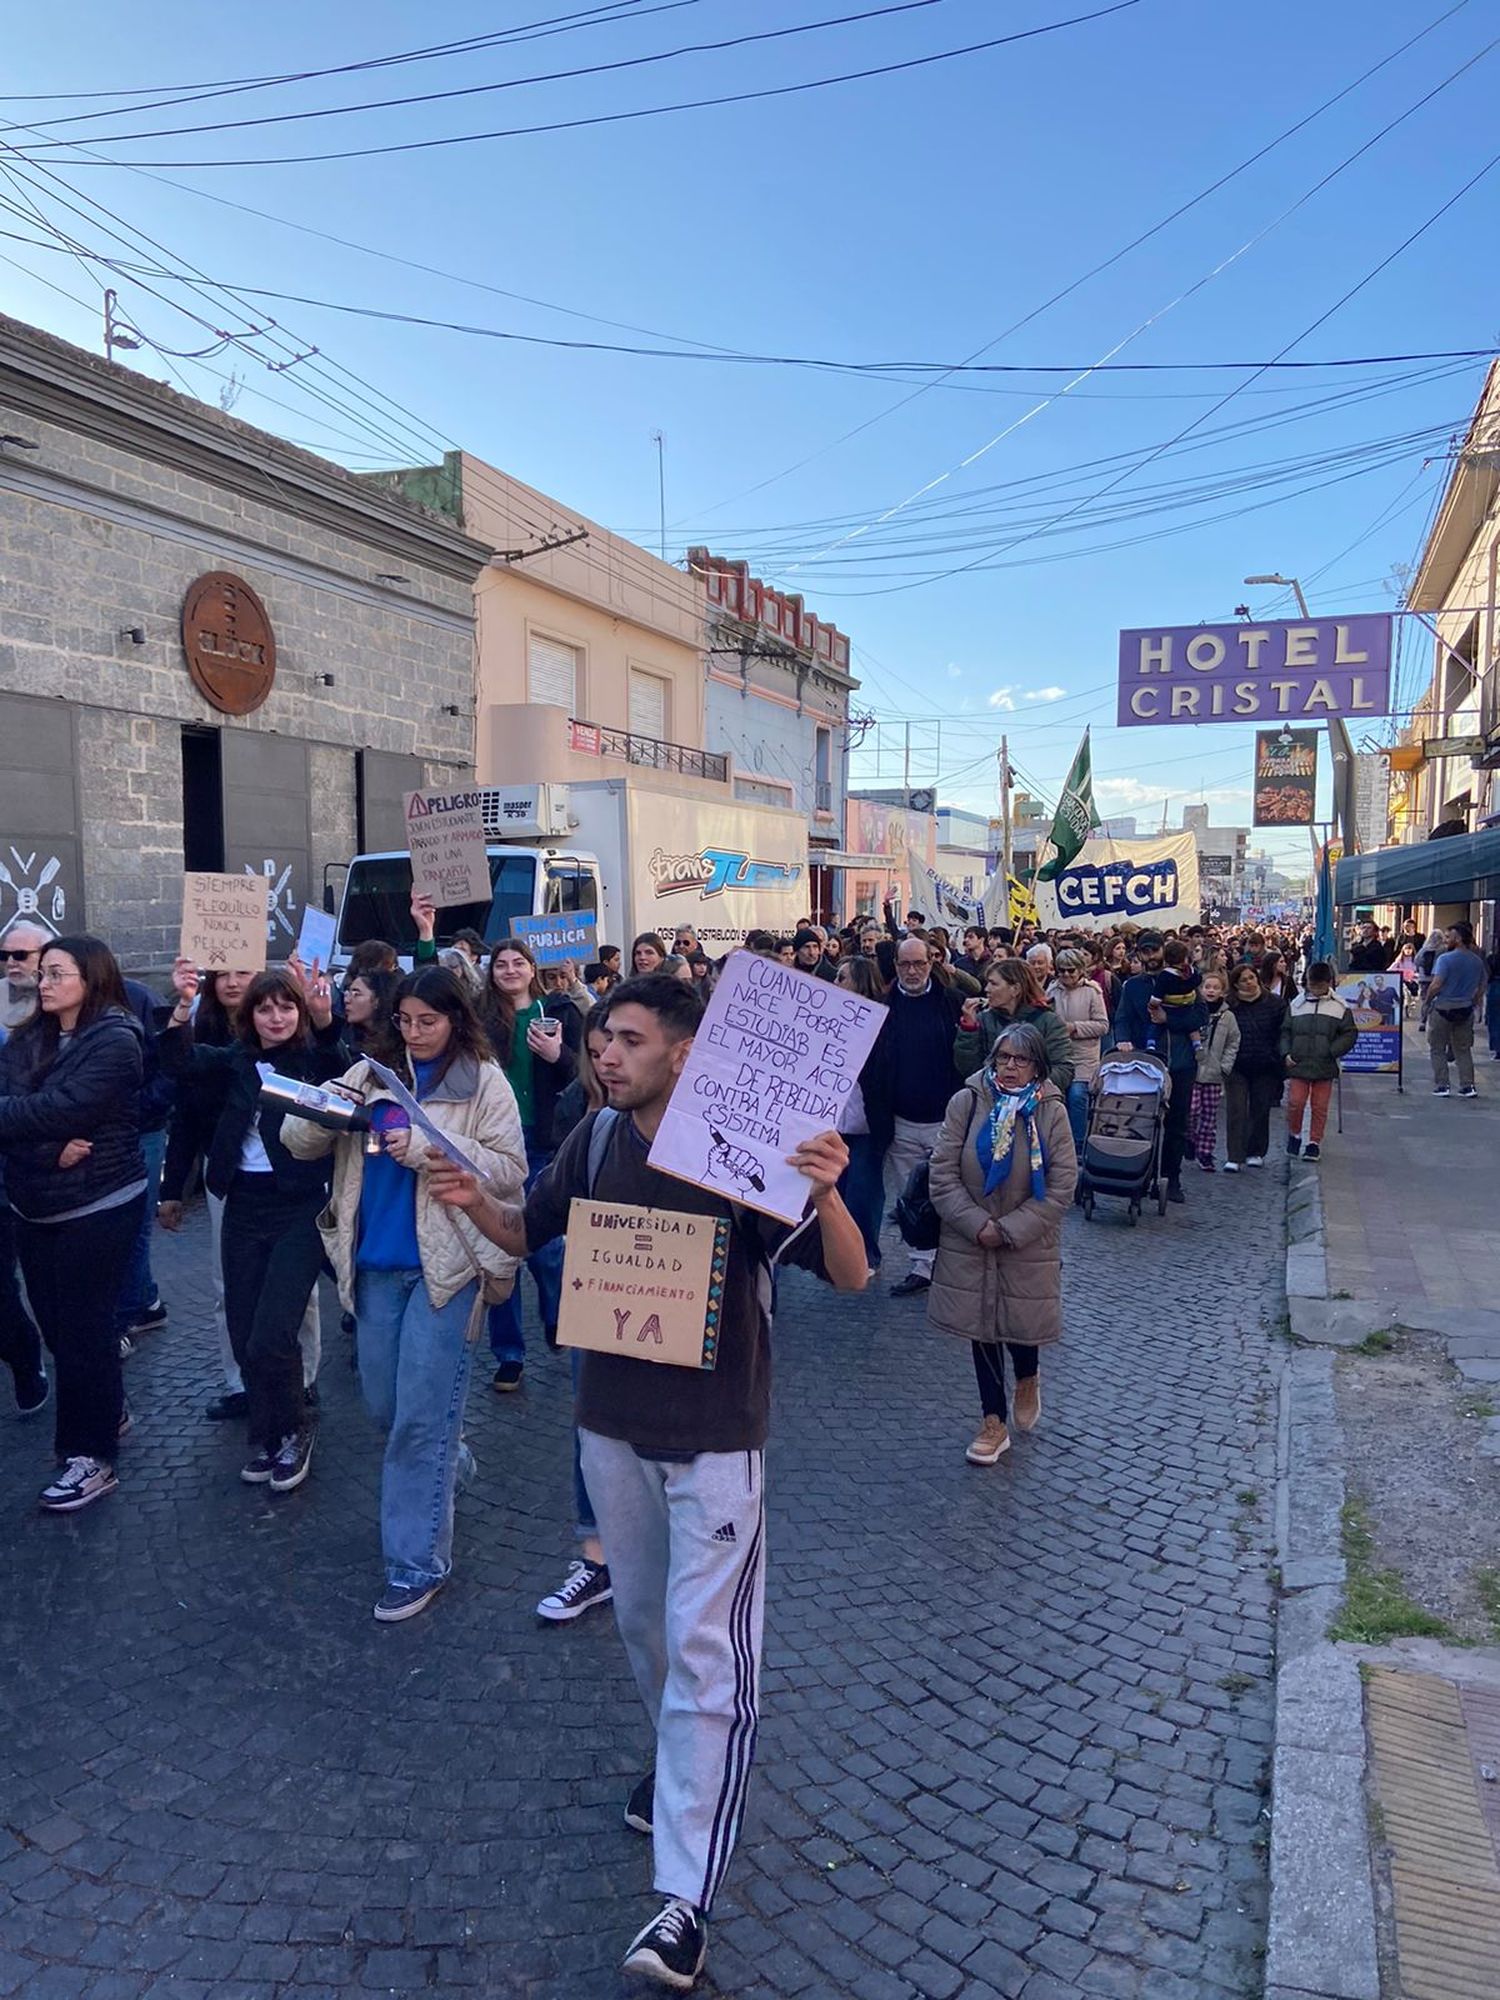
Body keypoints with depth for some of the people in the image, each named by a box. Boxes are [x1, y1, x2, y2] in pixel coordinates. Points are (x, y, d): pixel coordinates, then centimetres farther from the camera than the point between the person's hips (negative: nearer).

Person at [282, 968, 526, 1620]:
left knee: (420, 1418, -3)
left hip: (445, 1265, -5)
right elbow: (298, 1142, 6)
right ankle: (444, 1456, 46)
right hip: (375, 1262, 5)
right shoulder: (371, 1073, 9)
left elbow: (510, 1170, -10)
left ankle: (418, 1561, 11)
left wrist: (431, 1148, -19)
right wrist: (322, 1112, -16)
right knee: (383, 1408, 16)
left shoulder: (484, 1081, -3)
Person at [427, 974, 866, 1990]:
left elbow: (851, 1276, -19)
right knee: (643, 1621, 23)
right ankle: (679, 1755, 49)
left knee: (705, 1652, -1)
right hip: (611, 1426, 6)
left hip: (714, 1439, -5)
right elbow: (527, 1234, 10)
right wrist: (474, 1199, -12)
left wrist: (827, 1192, -40)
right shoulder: (598, 1136, -5)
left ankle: (686, 1897, 10)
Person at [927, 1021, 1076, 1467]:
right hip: (969, 1242, 1)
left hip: (1029, 1246, -1)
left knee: (1021, 1325, 8)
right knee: (982, 1329, 10)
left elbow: (1061, 1186, -10)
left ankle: (1028, 1378, 44)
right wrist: (977, 1225, -15)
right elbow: (943, 1172, -8)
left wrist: (1009, 1230, -14)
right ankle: (993, 1422, 26)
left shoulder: (1051, 1112, -10)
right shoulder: (967, 1101, -9)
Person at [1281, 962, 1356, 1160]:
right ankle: (1294, 1135, 19)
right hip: (1298, 1064, 1)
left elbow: (1350, 1034, 2)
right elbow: (1285, 1031, 9)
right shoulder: (1296, 1004, 4)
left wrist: (1333, 1051, -10)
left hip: (1325, 1066, 0)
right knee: (1295, 1102, -3)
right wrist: (1286, 1053, -4)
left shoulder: (1339, 1007, 1)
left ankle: (1314, 1142, 17)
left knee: (1320, 1107, 5)